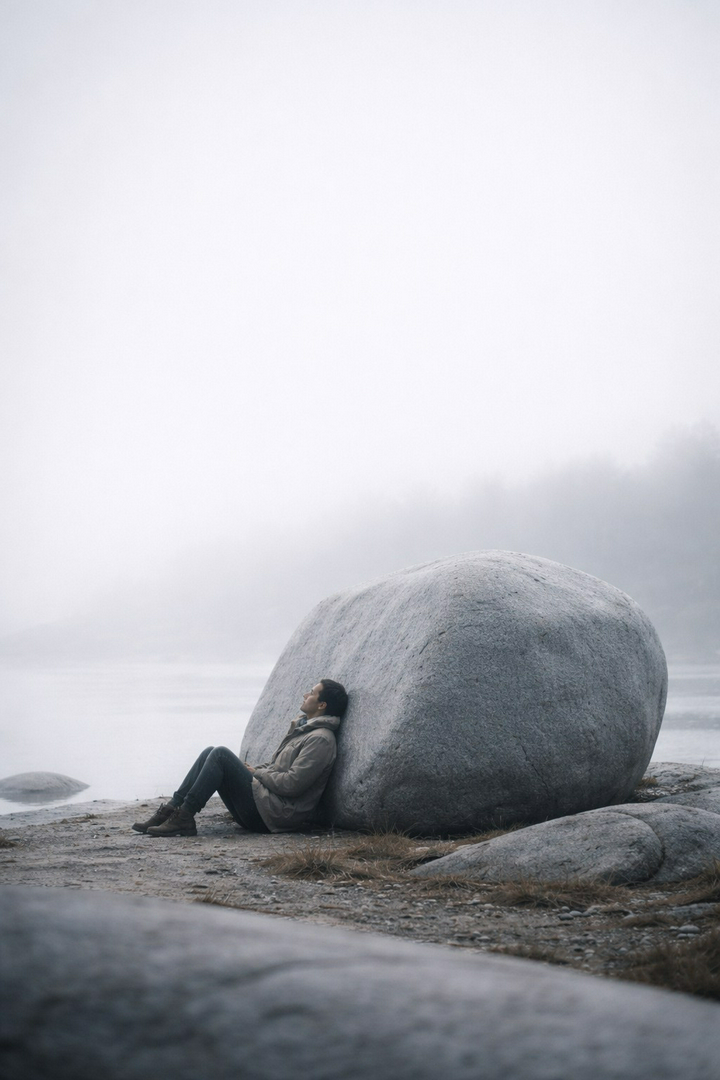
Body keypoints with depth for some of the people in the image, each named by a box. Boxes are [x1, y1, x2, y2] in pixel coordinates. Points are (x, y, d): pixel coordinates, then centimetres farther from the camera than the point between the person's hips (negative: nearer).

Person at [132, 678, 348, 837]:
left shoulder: (321, 739, -12)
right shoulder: (302, 728, 21)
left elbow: (292, 784, -21)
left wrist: (257, 773, -7)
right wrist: (253, 769, 9)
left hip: (275, 814, -10)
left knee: (221, 754, -18)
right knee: (211, 752, 4)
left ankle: (184, 817, -18)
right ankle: (171, 810, -5)